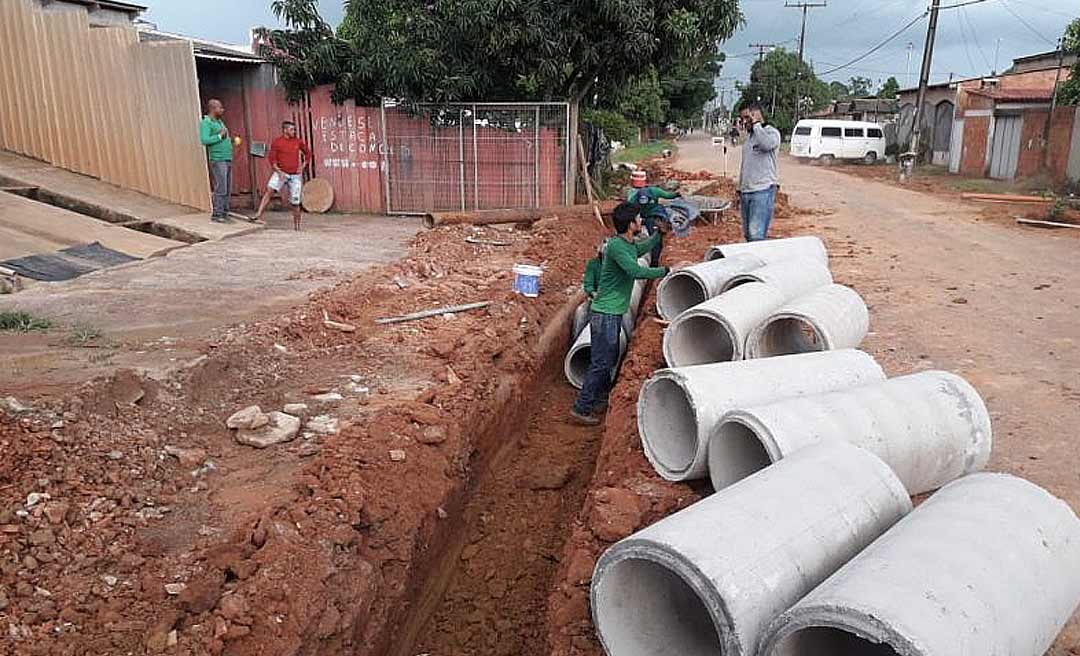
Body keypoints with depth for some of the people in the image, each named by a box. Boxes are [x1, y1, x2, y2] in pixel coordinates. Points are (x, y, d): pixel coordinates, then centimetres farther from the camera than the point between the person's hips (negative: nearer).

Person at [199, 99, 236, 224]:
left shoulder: (220, 122, 20)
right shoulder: (205, 123, -6)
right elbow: (204, 140, -18)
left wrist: (231, 141, 13)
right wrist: (220, 136, -15)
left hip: (227, 160, 8)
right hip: (218, 160, -8)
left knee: (227, 190, 7)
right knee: (221, 189, -11)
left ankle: (224, 213, 12)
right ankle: (217, 215, -6)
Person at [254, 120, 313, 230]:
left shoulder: (298, 141, 4)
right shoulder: (277, 142, -4)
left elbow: (308, 153, 17)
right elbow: (271, 158, -5)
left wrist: (302, 166, 7)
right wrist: (278, 171, -16)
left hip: (295, 175, 2)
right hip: (281, 172, -2)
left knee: (295, 202, 3)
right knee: (269, 190, -24)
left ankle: (296, 224, 20)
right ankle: (258, 215, -27)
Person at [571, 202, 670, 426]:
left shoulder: (629, 244, 9)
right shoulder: (616, 246, -20)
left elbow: (643, 248, 35)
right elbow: (637, 272, -30)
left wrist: (659, 234, 30)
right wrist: (666, 271, -20)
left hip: (615, 312, 10)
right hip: (606, 313, -10)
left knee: (611, 359, 20)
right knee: (600, 363, -7)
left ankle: (600, 400, 34)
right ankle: (581, 409, -1)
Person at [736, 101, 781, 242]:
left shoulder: (772, 132, -4)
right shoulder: (750, 135, 20)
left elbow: (766, 144, -30)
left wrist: (756, 123, -16)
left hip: (763, 191, -8)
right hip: (746, 192, 8)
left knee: (756, 235, -15)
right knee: (748, 234, 9)